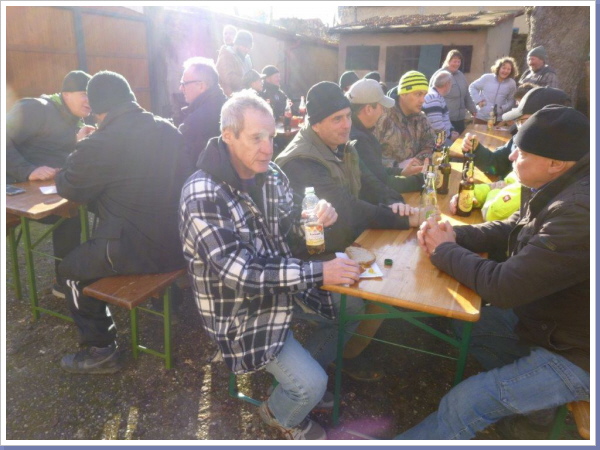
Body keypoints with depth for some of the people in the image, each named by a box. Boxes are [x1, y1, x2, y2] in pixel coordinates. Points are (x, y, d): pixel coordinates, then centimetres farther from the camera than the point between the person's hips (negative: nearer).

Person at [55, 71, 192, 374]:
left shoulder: (98, 144, -17)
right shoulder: (169, 130, 0)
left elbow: (68, 188, -2)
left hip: (138, 252, -7)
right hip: (178, 242, 7)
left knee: (70, 268, 19)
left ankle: (100, 351, 24)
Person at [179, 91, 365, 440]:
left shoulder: (271, 175, -5)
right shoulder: (203, 196, -27)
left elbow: (291, 230, 7)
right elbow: (240, 274, -31)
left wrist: (316, 219, -17)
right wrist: (319, 272, -31)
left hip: (283, 285, 8)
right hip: (240, 307, -7)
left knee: (352, 308, 14)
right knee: (312, 384, -14)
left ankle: (302, 378, 34)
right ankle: (280, 414, 26)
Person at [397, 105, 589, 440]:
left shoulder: (580, 211, -34)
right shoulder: (558, 189, -3)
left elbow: (504, 288, -32)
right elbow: (510, 229, 10)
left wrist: (445, 251, -15)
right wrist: (454, 235, -9)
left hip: (576, 354, -9)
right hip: (546, 317, 9)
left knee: (465, 402, -12)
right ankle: (531, 406, 23)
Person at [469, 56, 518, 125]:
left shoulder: (512, 84, 1)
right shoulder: (487, 77, -5)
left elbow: (511, 101, 6)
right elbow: (472, 87, 5)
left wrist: (501, 109, -11)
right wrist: (478, 100, -7)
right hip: (481, 117, -1)